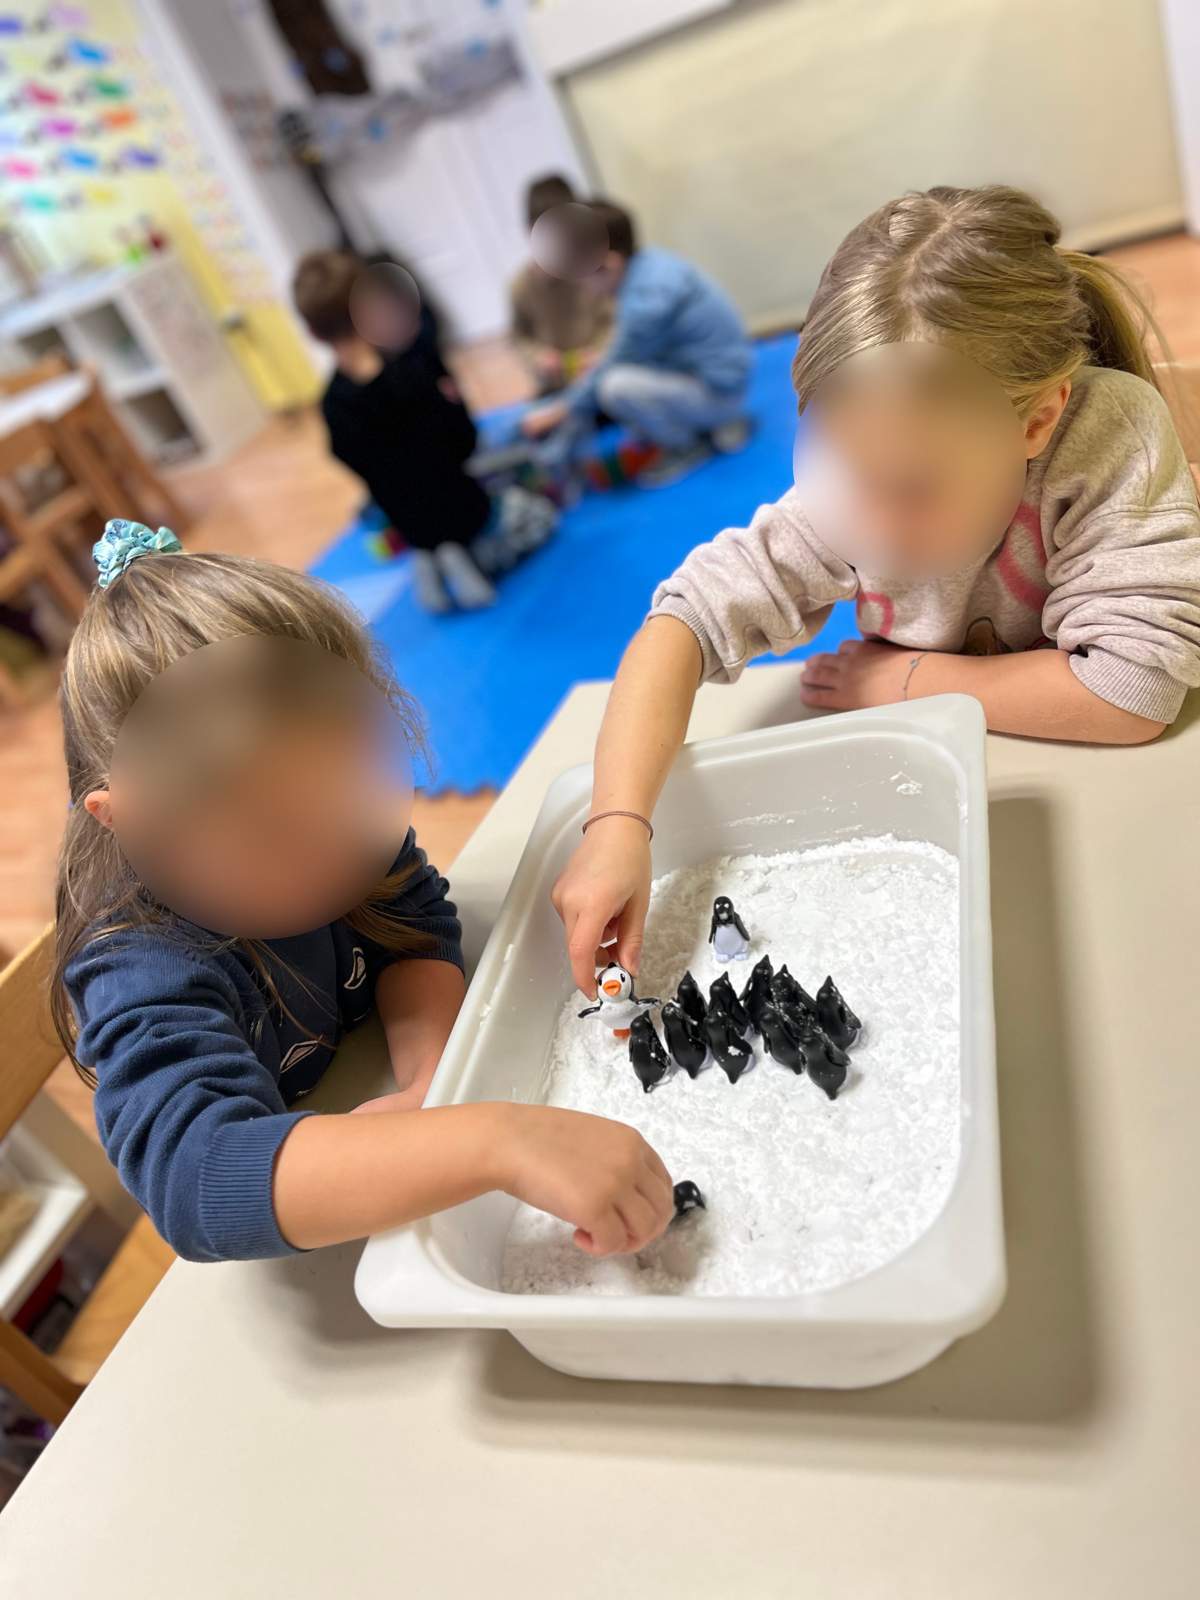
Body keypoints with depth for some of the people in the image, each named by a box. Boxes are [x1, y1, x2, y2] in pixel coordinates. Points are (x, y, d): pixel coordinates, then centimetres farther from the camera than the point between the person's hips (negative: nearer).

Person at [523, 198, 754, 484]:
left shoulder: (648, 298, -26)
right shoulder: (645, 262, 0)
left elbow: (613, 365, -16)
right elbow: (624, 348, 9)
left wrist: (560, 411, -5)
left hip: (718, 390, -9)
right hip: (712, 371, 9)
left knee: (615, 385, -28)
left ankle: (690, 447, -4)